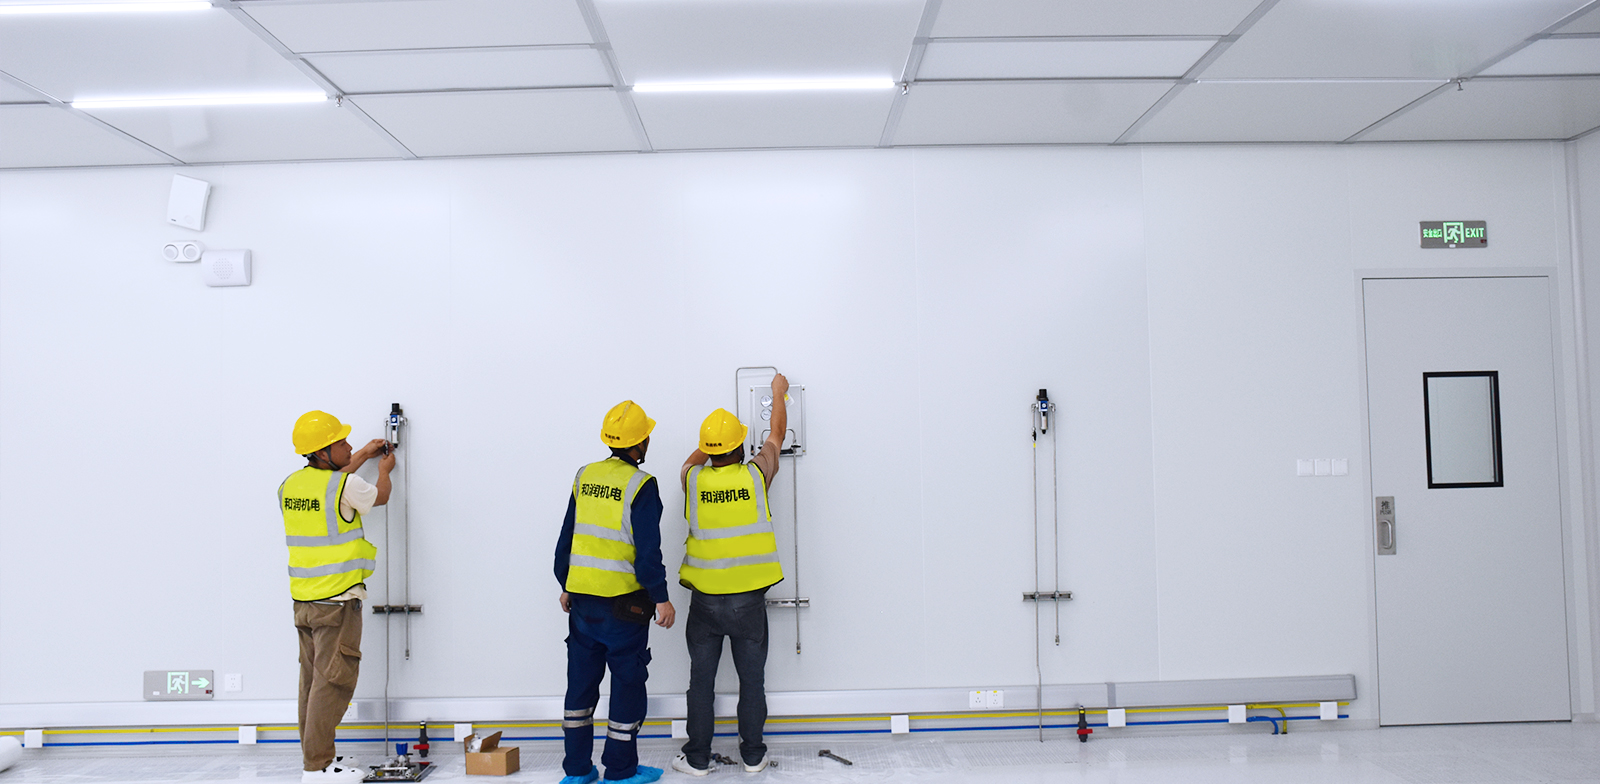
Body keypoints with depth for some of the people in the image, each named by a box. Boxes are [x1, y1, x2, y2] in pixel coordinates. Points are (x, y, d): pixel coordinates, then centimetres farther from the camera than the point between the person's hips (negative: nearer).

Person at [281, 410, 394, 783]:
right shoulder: (346, 486, -14)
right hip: (337, 600, -8)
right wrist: (384, 470, 27)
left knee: (313, 678, 14)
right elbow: (380, 497, 7)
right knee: (333, 680, -4)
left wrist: (363, 455, 38)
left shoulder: (290, 485, 7)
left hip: (304, 599, 8)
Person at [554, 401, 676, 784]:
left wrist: (566, 586, 22)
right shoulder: (641, 485, -12)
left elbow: (566, 538, 12)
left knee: (581, 680, 14)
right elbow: (648, 550, -16)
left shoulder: (584, 477, 6)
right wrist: (661, 598, -9)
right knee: (628, 682, 7)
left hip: (581, 598, 6)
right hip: (624, 602, -6)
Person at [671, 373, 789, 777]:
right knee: (752, 678, 10)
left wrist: (712, 443, 40)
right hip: (748, 599, -1)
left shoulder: (693, 481, -4)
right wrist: (778, 392, 27)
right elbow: (777, 435, 12)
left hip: (705, 599, 1)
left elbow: (691, 460, 23)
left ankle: (697, 758, 17)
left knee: (701, 679, 9)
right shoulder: (755, 475, -7)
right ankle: (753, 755, 19)